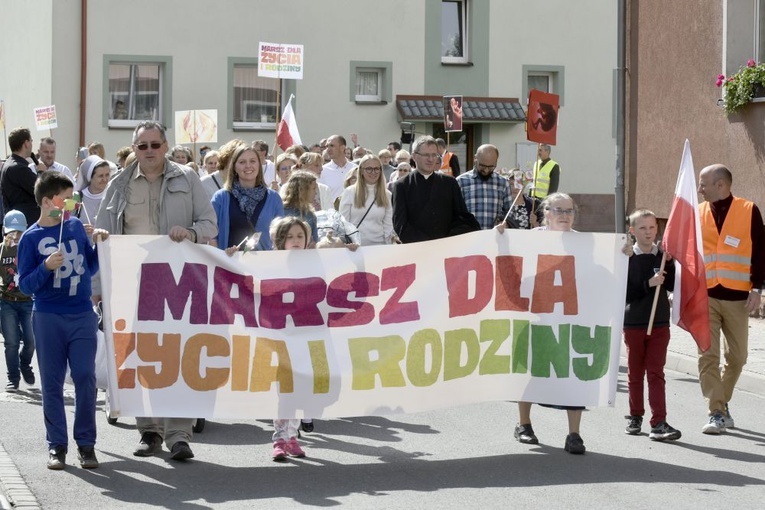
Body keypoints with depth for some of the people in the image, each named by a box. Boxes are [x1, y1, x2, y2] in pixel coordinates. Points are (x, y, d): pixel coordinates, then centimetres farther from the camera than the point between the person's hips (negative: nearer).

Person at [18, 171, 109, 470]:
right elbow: (25, 285, -4)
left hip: (82, 316, 2)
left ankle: (86, 443, 7)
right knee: (52, 382, 4)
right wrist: (46, 267, -20)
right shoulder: (31, 238, -3)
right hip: (48, 319, -2)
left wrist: (99, 243, 1)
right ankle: (56, 444, 11)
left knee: (85, 378, -1)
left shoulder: (76, 227, 7)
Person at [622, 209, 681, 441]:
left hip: (660, 323, 1)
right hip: (633, 323, -1)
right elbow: (624, 292, -10)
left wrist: (668, 263, -15)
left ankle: (659, 422, -9)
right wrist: (649, 284, -21)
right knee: (635, 373, 9)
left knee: (656, 373, -3)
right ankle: (635, 416, 22)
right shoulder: (627, 258, -3)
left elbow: (672, 285, -6)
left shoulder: (663, 256, 5)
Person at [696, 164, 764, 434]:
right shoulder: (697, 214, 6)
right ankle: (717, 413, -7)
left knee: (736, 356, 8)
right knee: (708, 356, -8)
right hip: (705, 296, 1)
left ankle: (722, 402, 28)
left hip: (737, 297, 0)